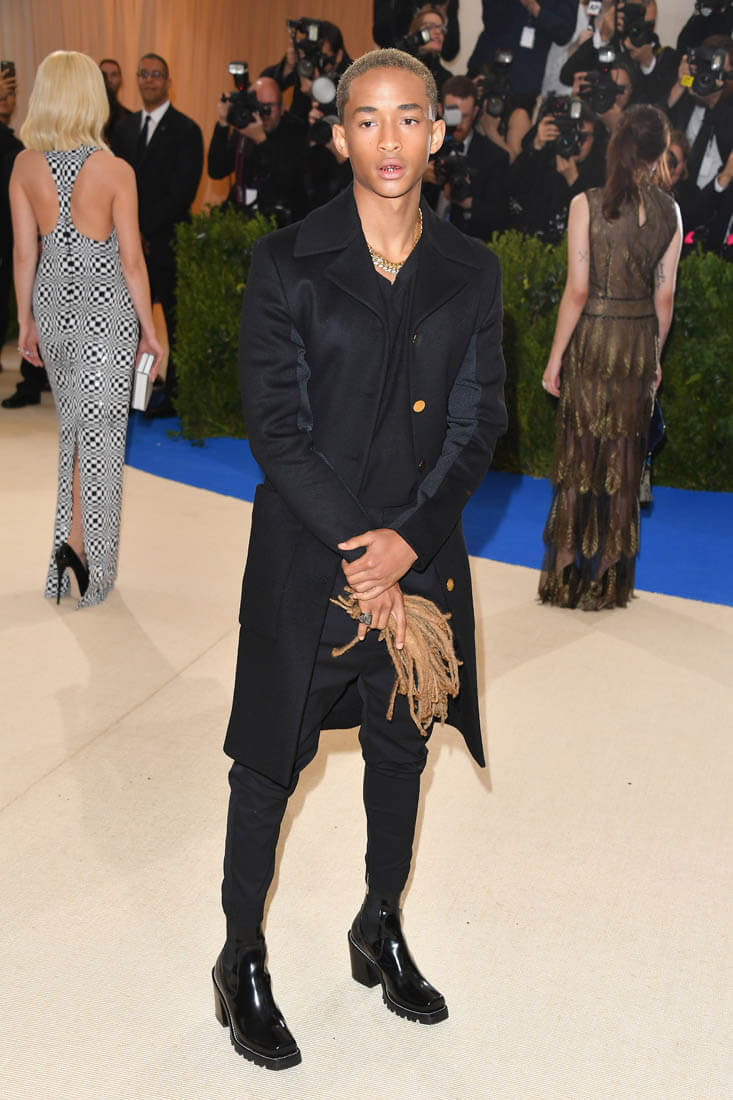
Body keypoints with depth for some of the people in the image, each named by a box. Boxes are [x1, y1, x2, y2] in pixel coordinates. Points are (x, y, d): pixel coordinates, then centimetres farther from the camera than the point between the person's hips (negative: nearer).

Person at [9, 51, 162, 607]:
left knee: (73, 424, 19)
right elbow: (131, 261, -11)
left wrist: (26, 321, 12)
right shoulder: (116, 171, -15)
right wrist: (149, 327, 0)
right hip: (106, 311, -4)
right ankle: (79, 541, 1)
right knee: (100, 432, 5)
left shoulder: (25, 165, -5)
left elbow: (24, 254, 0)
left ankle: (75, 531, 26)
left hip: (53, 307, 4)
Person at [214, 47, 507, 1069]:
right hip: (306, 554, -3)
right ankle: (242, 963, 26)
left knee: (401, 750, 17)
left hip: (422, 555, 3)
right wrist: (356, 552, -16)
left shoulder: (472, 272, 3)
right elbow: (275, 424, -10)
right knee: (271, 762, 7)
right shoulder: (286, 263, -7)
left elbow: (478, 423, 0)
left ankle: (381, 929, 40)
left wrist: (407, 542, -14)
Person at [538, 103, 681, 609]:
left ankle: (567, 575, 14)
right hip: (641, 342, 3)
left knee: (579, 454, 7)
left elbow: (578, 289, -12)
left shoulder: (587, 204, -9)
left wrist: (555, 357, -5)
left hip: (593, 340, -3)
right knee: (625, 459, 11)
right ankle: (611, 580, 20)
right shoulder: (669, 211, 0)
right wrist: (655, 357, 13)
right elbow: (665, 294, 3)